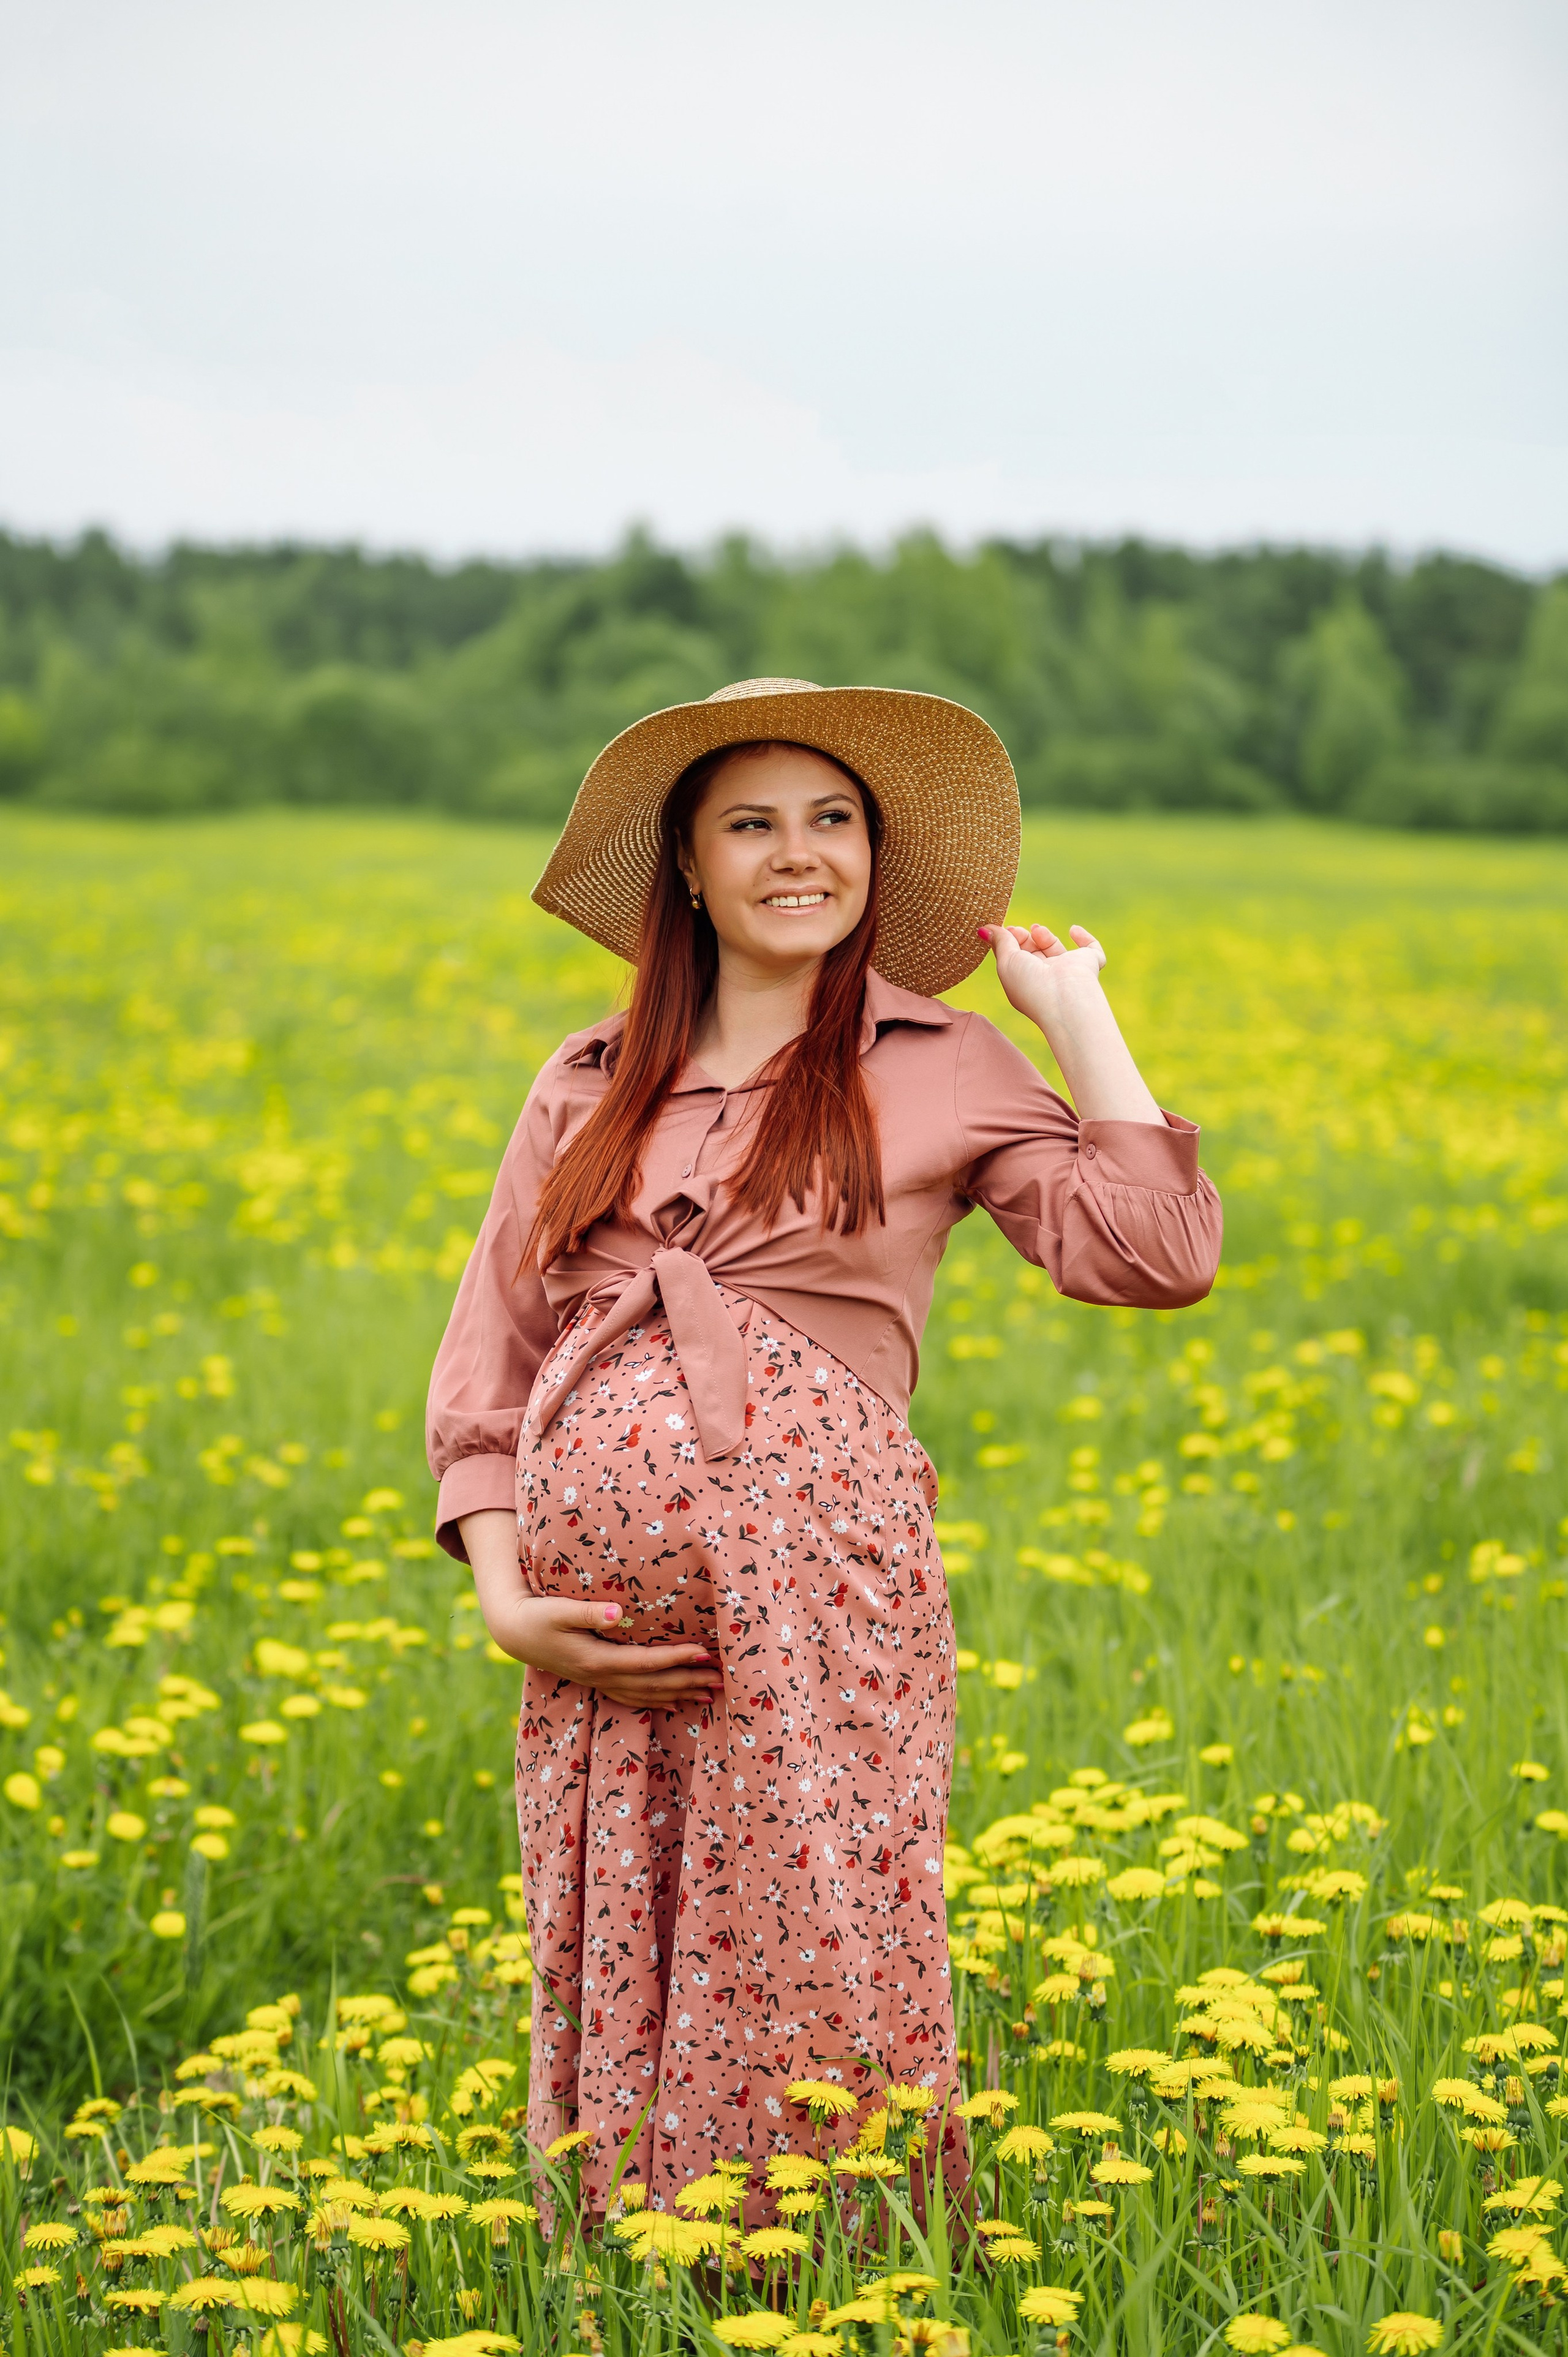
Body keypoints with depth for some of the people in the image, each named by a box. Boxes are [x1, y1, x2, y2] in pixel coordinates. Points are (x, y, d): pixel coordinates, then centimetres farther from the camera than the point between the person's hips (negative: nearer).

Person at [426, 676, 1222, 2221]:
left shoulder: (939, 1070, 8)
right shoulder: (588, 1085, 16)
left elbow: (1157, 1256, -2)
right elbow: (486, 1353, 14)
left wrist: (1075, 1011, 3)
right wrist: (504, 1594, 1)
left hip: (815, 1589, -3)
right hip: (602, 1630, 3)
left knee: (813, 2017, -3)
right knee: (611, 2016, 7)